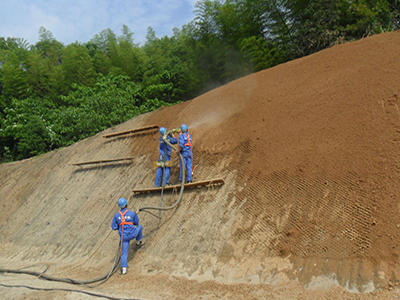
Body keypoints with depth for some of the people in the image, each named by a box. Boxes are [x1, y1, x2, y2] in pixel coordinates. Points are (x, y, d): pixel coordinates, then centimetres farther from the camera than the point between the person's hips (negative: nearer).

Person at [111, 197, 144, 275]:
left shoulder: (116, 215, -1)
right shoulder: (132, 213, -6)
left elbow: (114, 227, 3)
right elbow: (136, 223, 9)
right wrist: (136, 215, 25)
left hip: (123, 236, 2)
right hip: (132, 234, -2)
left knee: (124, 252, 11)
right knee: (139, 226, 28)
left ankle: (123, 269, 5)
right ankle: (138, 242, 43)